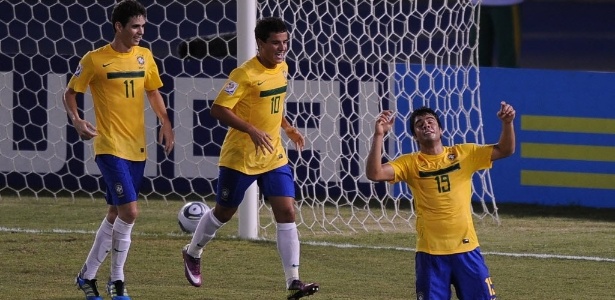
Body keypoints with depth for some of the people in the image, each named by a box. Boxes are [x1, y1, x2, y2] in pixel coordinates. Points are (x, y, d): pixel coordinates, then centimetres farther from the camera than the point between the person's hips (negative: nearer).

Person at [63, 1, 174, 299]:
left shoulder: (144, 56, 6)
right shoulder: (94, 60, -9)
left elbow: (153, 92, 19)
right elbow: (70, 92, 1)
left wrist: (165, 123, 5)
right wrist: (76, 120, -16)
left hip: (137, 147, 6)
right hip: (110, 147, -6)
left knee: (115, 213, 12)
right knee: (129, 210, -16)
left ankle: (87, 275, 25)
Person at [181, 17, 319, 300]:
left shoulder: (282, 68, 4)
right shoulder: (245, 74, -20)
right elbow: (219, 109, -23)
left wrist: (287, 127, 13)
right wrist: (252, 131, -31)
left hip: (274, 157, 6)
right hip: (240, 157, -6)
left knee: (286, 212, -8)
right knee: (224, 212, 11)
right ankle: (192, 253, 39)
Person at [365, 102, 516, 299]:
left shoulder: (465, 154, 5)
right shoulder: (410, 163, 0)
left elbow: (505, 150, 5)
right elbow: (374, 173, -13)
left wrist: (507, 123, -13)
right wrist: (379, 135, -21)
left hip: (466, 249, 1)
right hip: (430, 253, -1)